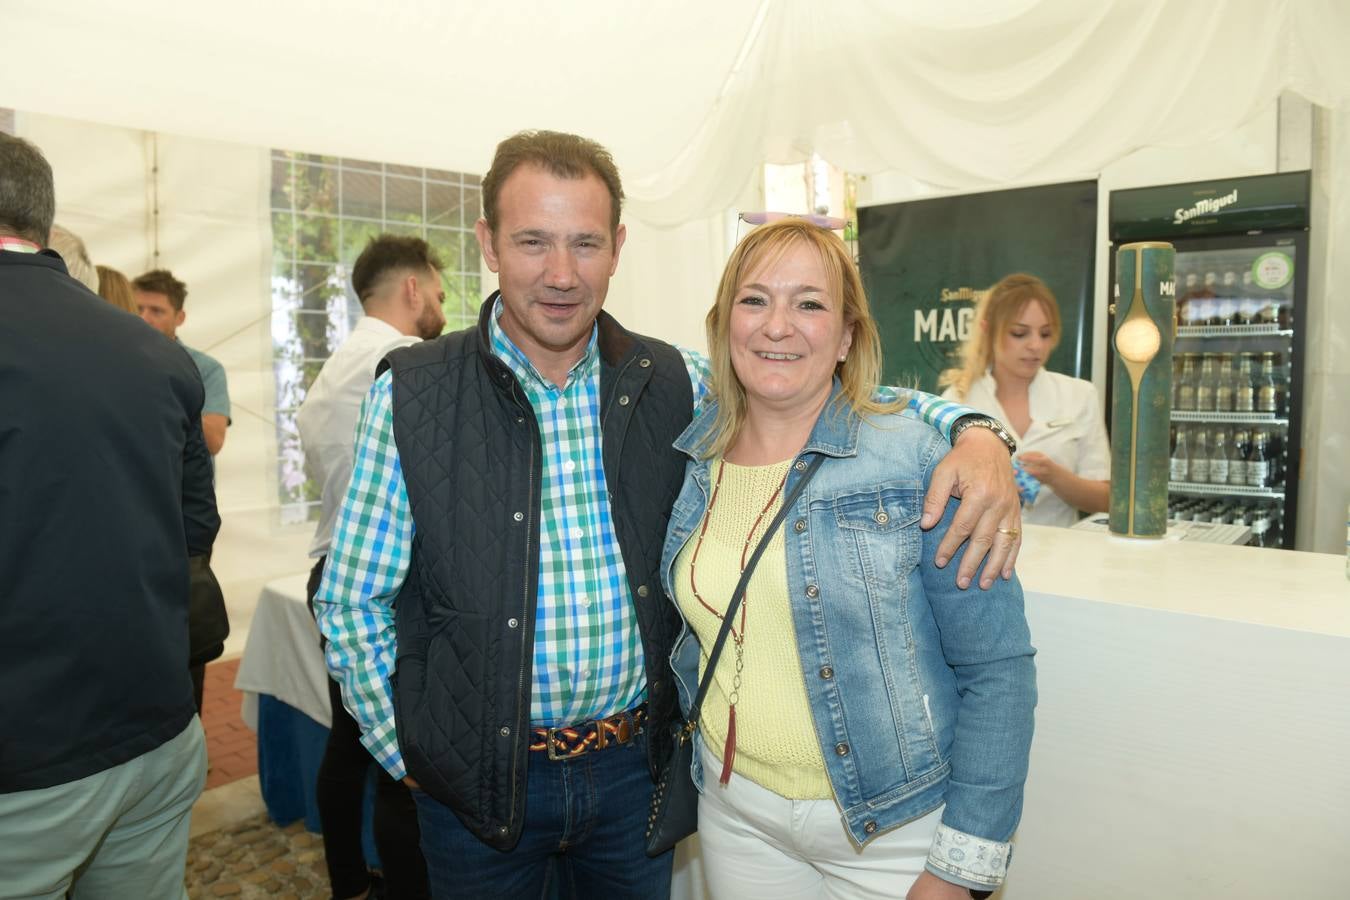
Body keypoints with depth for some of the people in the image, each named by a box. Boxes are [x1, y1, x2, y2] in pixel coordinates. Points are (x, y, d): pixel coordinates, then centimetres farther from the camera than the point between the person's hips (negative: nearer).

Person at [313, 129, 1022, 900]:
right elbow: (353, 601, -3)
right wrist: (408, 751, -7)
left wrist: (974, 435, -17)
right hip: (479, 778, -1)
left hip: (636, 765, 2)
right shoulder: (412, 395, -10)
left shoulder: (675, 384, -4)